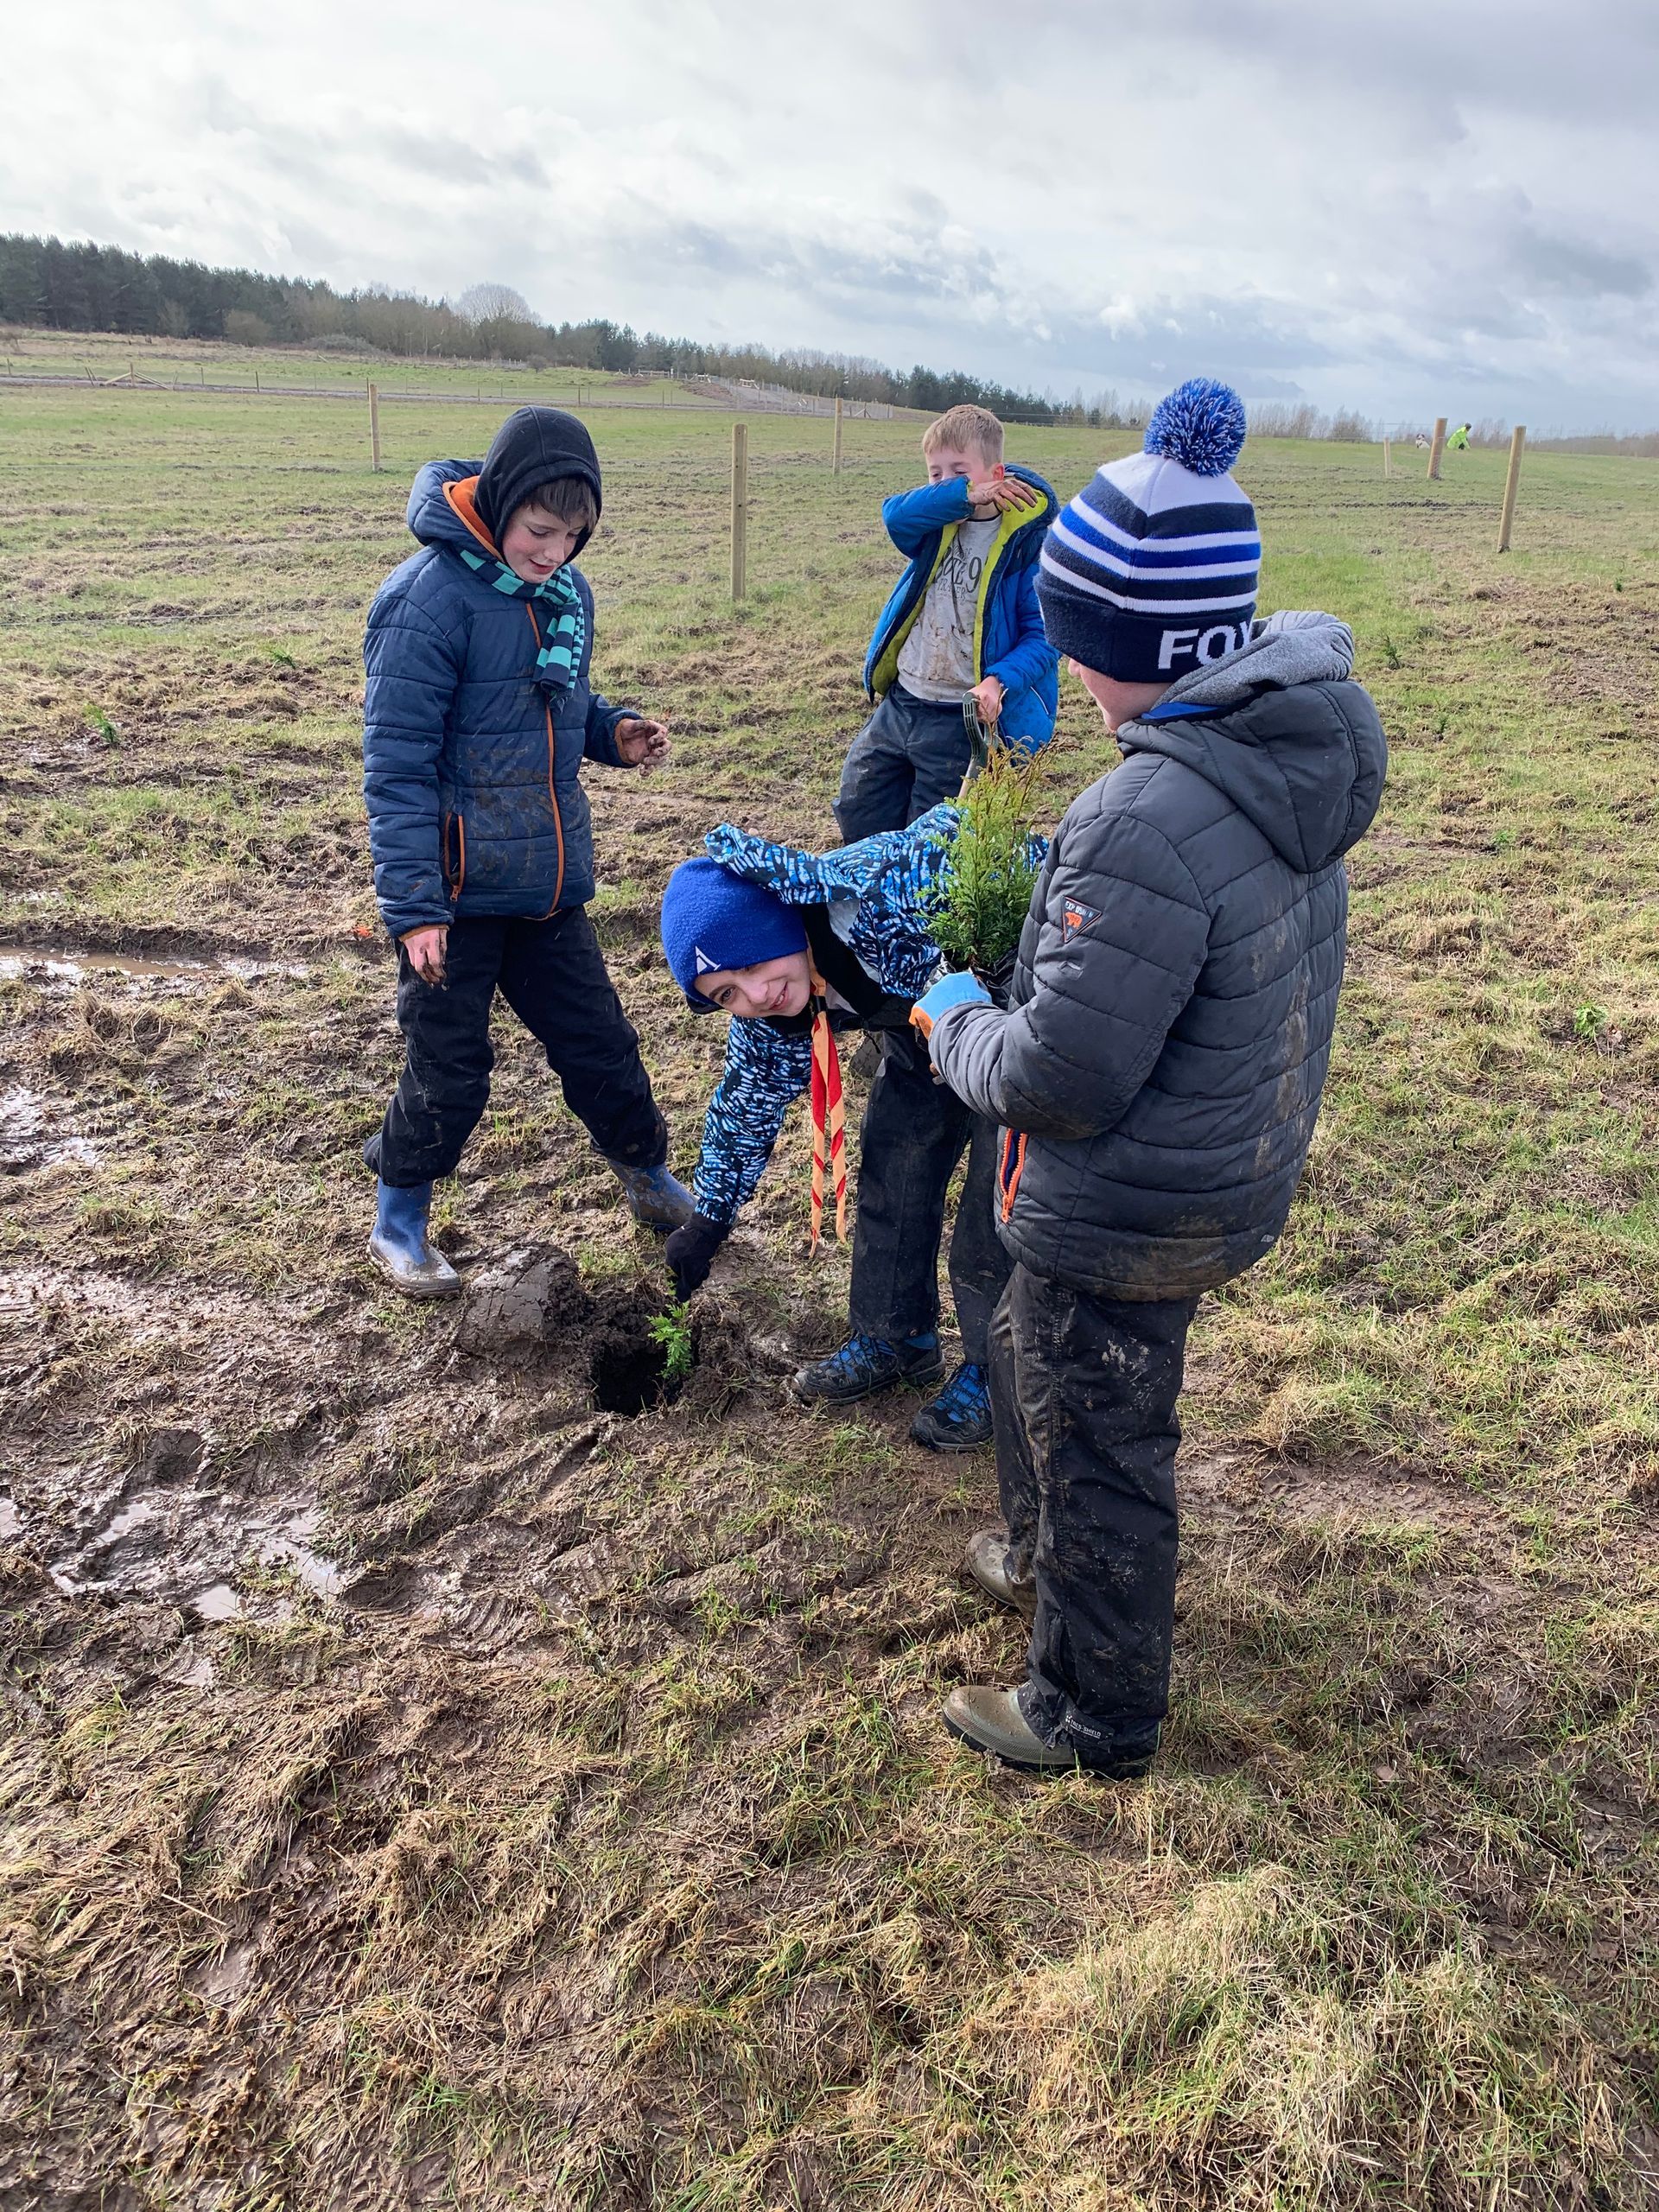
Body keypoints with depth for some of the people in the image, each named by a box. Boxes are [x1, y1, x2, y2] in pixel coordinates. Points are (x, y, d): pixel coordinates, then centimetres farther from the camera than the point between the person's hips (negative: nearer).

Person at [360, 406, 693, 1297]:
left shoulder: (565, 590, 5)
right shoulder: (429, 596, -18)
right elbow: (397, 765, -18)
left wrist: (615, 732, -2)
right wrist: (412, 904, -21)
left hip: (549, 882, 6)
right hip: (460, 892, -6)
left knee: (598, 1040, 16)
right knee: (450, 1071, 6)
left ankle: (650, 1181, 38)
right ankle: (398, 1224, 29)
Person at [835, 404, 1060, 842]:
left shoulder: (1028, 542, -11)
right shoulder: (937, 522, 5)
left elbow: (1043, 635, -15)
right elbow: (895, 514, -18)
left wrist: (1000, 681, -30)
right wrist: (963, 495, -26)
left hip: (961, 720, -6)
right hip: (900, 702, 6)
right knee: (857, 814, 13)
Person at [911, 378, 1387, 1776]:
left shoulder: (1149, 830, -33)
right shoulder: (1302, 755, -3)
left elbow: (1057, 1080, -29)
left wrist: (955, 1021, -9)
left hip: (1127, 1223, -9)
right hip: (1232, 1174, 9)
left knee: (1098, 1450, 12)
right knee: (1029, 1355, 30)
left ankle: (1095, 1715, 36)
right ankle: (1042, 1557, 55)